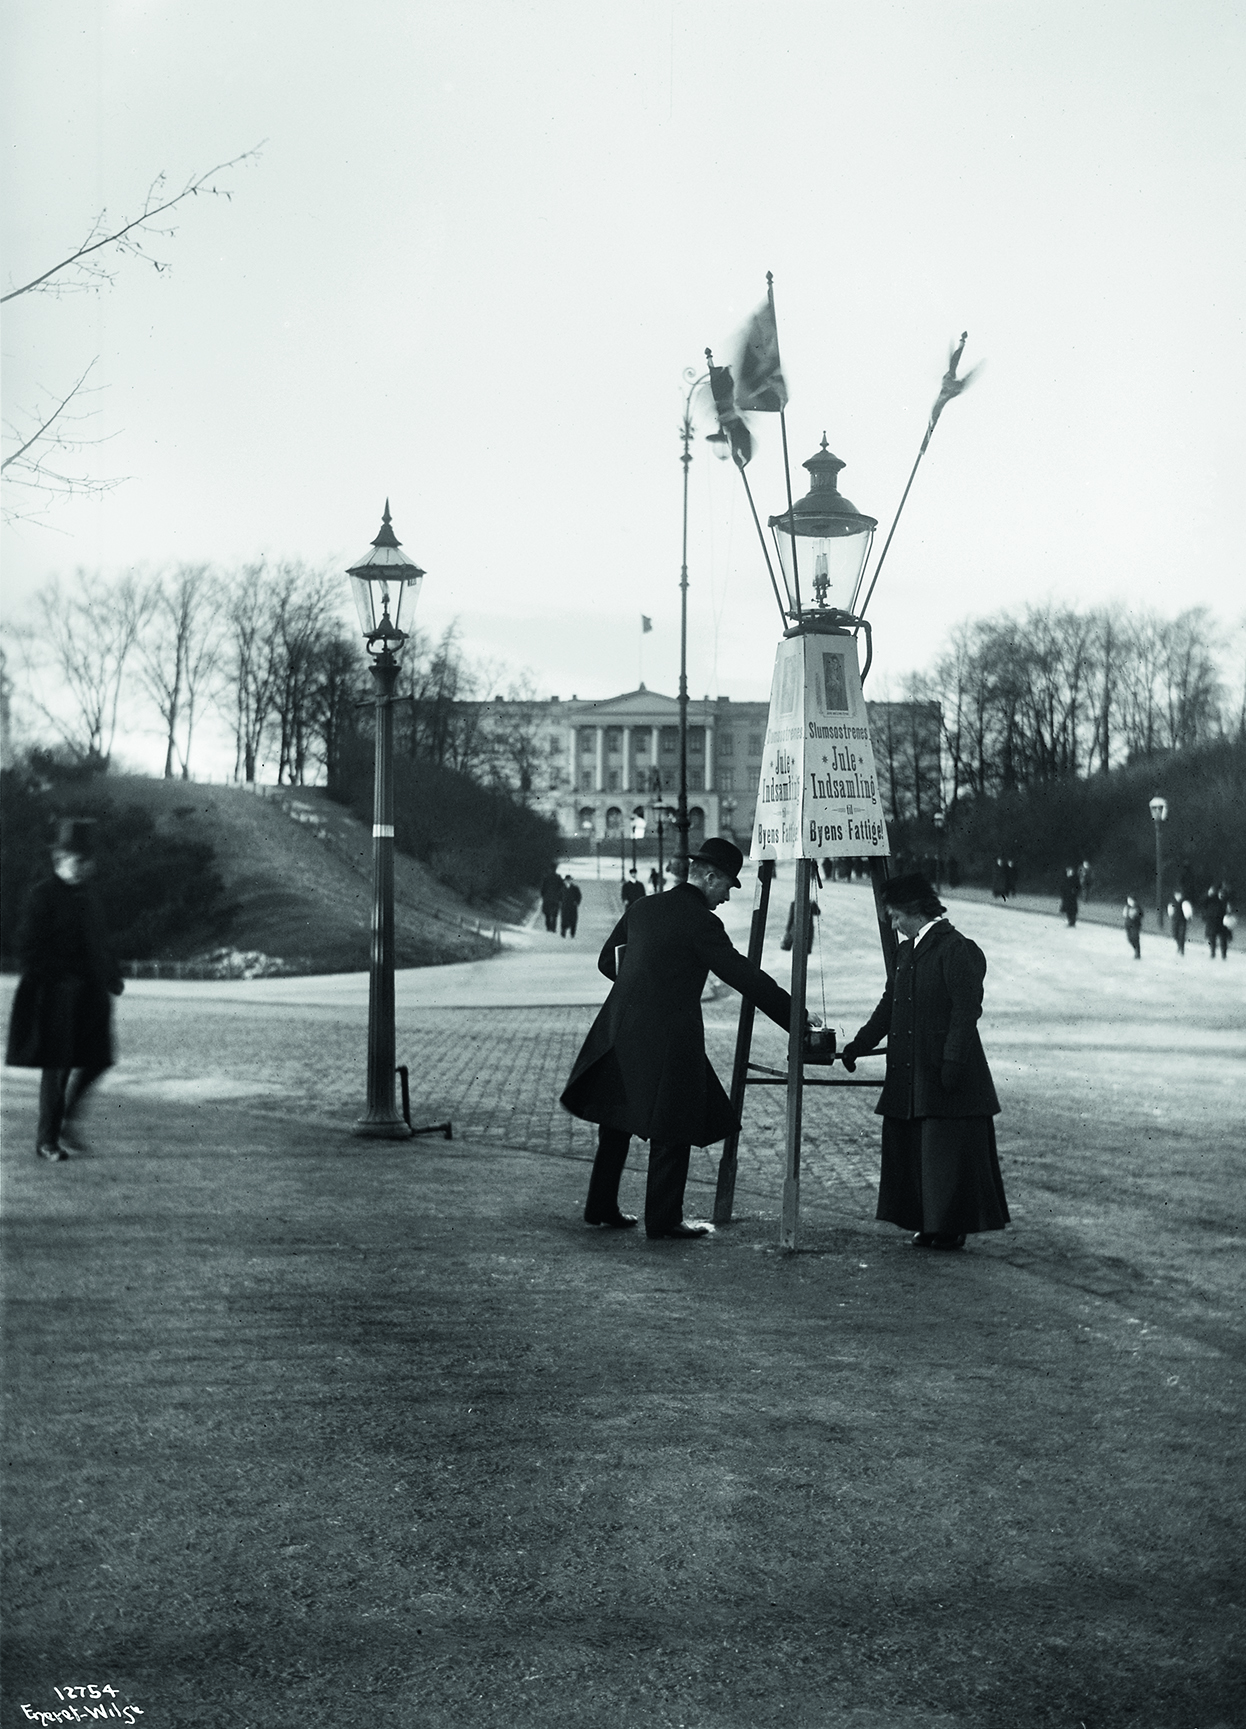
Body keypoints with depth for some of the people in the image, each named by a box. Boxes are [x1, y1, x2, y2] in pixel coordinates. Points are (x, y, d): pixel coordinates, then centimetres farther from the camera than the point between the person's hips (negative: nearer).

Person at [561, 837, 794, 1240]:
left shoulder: (643, 907, 9)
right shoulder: (700, 922, -13)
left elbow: (607, 961, 17)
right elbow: (744, 976, -14)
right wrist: (796, 1019, -10)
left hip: (620, 1027, 8)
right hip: (667, 1037, -8)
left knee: (616, 1120, 18)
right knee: (672, 1130, 3)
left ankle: (601, 1207, 26)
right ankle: (663, 1220, 9)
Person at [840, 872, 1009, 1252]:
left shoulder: (957, 949, -12)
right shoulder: (907, 952, 15)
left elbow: (965, 1011, -16)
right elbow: (888, 1006, 21)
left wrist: (951, 1063, -21)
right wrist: (858, 1045, 16)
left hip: (947, 1076, -9)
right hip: (910, 1075, 9)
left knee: (948, 1153, -2)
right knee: (911, 1148, 10)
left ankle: (952, 1228, 8)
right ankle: (929, 1225, 18)